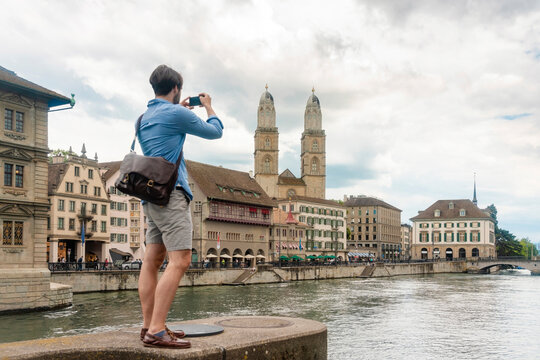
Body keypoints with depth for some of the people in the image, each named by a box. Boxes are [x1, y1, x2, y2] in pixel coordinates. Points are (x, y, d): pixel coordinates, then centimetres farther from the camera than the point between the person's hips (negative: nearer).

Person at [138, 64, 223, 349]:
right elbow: (215, 131, 4)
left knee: (152, 261, 6)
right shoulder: (175, 113, -7)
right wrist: (208, 107, 21)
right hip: (170, 193, -9)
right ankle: (156, 331, -17)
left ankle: (149, 326, 8)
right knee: (180, 261, -13)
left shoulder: (145, 117, 17)